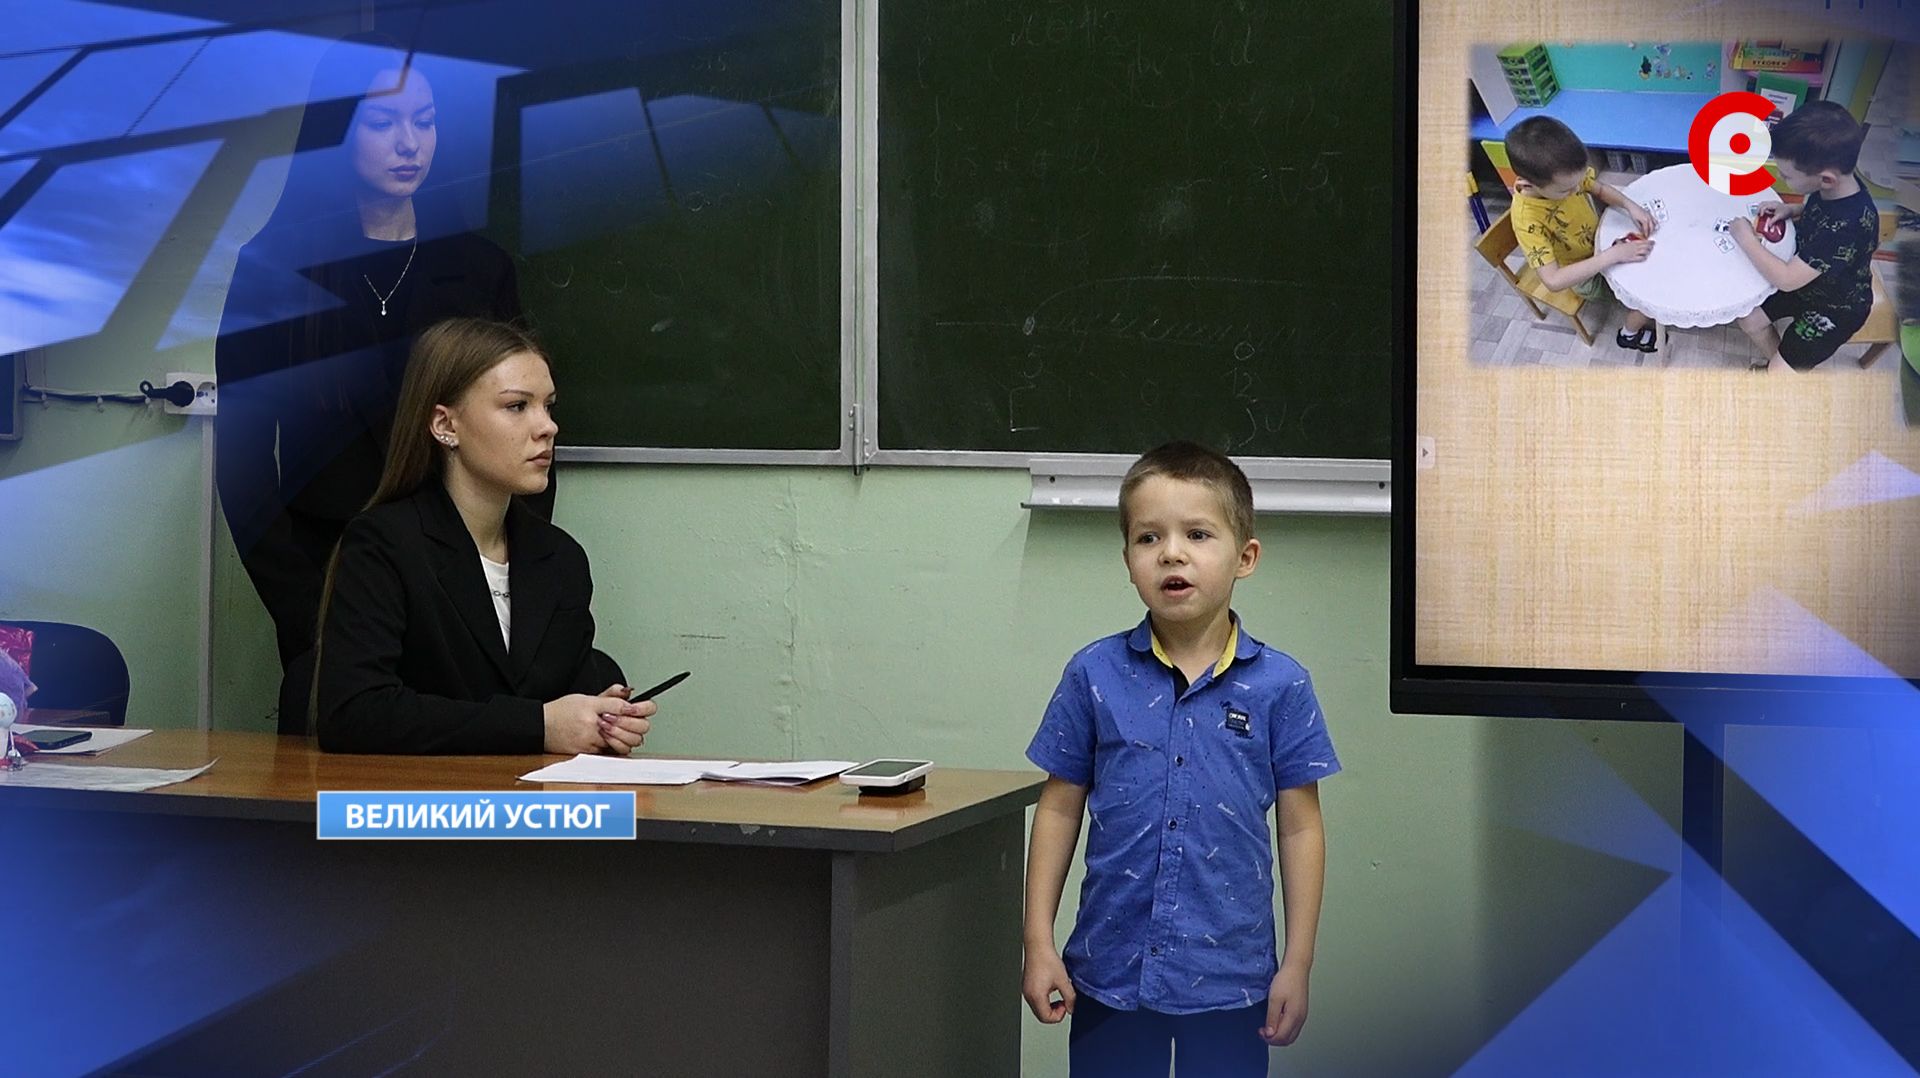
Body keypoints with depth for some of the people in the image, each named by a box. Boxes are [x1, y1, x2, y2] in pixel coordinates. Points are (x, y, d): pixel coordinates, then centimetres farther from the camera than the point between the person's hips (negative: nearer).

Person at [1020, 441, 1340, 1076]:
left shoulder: (1279, 687, -4)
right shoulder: (1094, 676, -1)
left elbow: (1300, 828, 1)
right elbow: (1059, 810, 4)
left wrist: (1297, 964, 0)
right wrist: (1039, 943, 1)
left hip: (1231, 974, -1)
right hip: (1111, 969, 1)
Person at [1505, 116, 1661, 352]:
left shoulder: (1565, 174, -23)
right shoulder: (1528, 220, -39)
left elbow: (1600, 189, -3)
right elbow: (1553, 280, -41)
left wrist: (1631, 206, -23)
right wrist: (1613, 255, -43)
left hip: (1600, 240, 6)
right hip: (1586, 276, -6)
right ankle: (1630, 334, 21)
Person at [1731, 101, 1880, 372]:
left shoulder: (1849, 225, -42)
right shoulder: (1835, 186, -17)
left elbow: (1786, 279, -37)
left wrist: (1746, 238, -25)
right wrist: (1790, 210, -8)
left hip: (1835, 308, -8)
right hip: (1808, 282, 8)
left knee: (1780, 377, -5)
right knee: (1750, 319, 13)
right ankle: (1774, 361, 39)